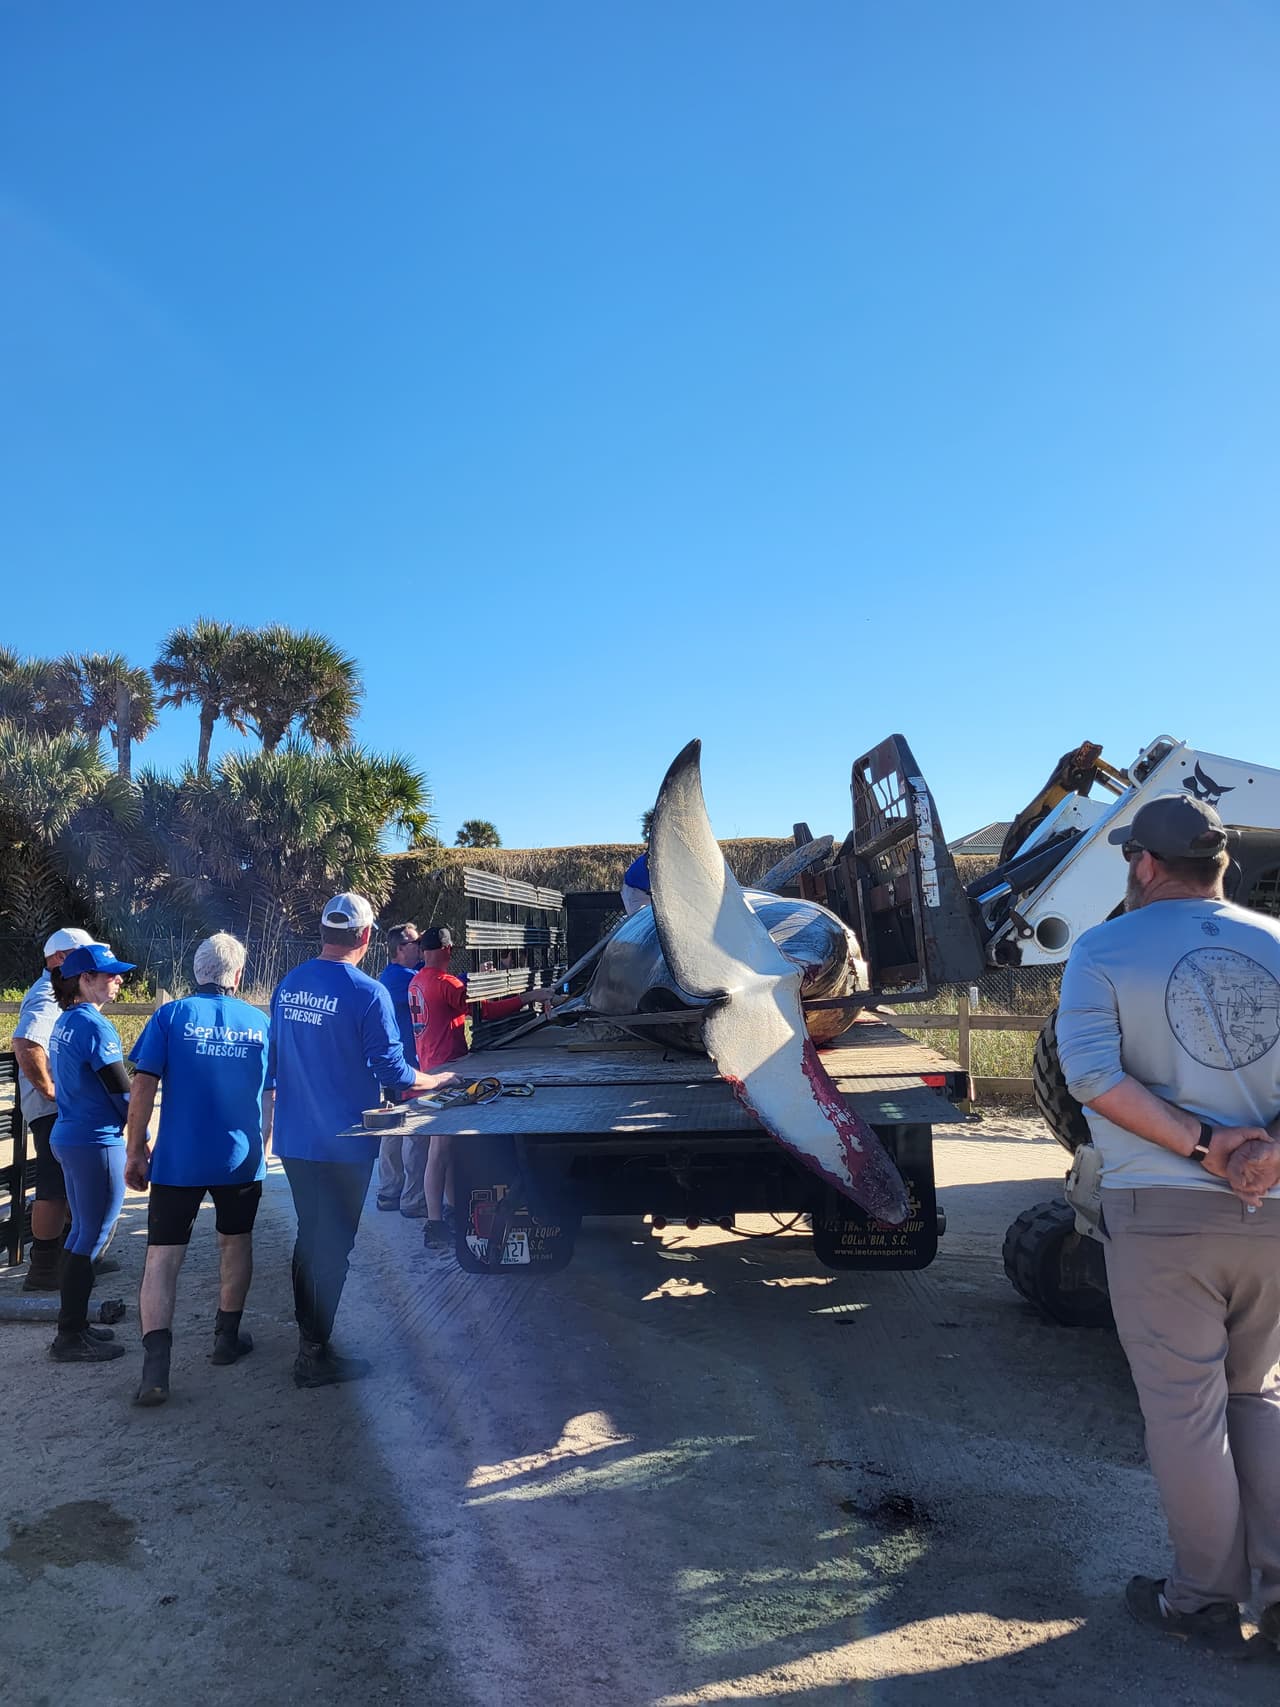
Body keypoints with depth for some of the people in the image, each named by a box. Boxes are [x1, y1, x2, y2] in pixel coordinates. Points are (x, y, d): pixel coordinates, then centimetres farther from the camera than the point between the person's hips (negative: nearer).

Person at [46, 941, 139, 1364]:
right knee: (93, 1236, -1)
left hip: (68, 1137, 10)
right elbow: (120, 1090, -16)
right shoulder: (94, 1025, -17)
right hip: (97, 1142, -10)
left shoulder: (64, 1023, 12)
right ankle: (71, 1337, 5)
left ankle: (73, 1324, 27)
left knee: (82, 1232, 18)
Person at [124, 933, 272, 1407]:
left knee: (162, 1255, 1)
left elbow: (143, 1087, -10)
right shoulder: (259, 1022, 2)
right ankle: (227, 1337, 32)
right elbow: (272, 1096, 9)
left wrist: (135, 1150, -2)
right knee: (235, 1242, 20)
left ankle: (156, 1365, -11)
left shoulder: (170, 1016, -5)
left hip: (178, 1159, -2)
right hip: (241, 1159, 2)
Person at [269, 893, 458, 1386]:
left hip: (294, 1139, 6)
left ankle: (308, 1334, 34)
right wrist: (435, 1081, 3)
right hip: (342, 1144, -6)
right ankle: (314, 1357, 13)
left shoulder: (287, 986, 2)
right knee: (332, 1247, 5)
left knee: (309, 1236, 20)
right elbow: (391, 1071, -15)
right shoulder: (367, 993, -18)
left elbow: (273, 1060, 12)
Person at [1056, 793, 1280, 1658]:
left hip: (1163, 1213, -4)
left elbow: (1094, 1075, -18)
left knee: (1186, 1411, 10)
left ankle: (1207, 1599, 23)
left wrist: (1200, 1146, -14)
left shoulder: (1105, 951, -5)